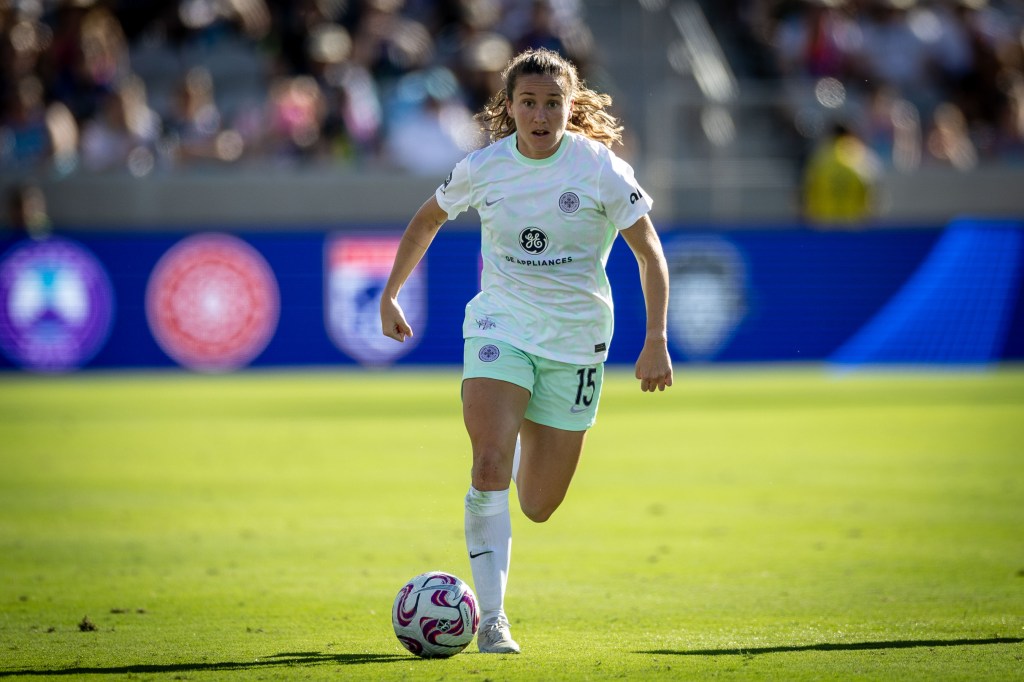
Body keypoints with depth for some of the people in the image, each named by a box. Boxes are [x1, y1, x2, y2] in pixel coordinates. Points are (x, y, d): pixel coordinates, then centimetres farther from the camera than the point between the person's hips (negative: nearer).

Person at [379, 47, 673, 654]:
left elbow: (650, 252, -3)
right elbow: (427, 221, 15)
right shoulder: (482, 168, -5)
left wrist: (656, 341, -9)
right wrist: (391, 295, 16)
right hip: (500, 327, 0)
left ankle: (530, 441, 43)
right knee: (490, 467, -24)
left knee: (539, 506, 5)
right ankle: (492, 619, -17)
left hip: (575, 341, 0)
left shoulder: (602, 169, -10)